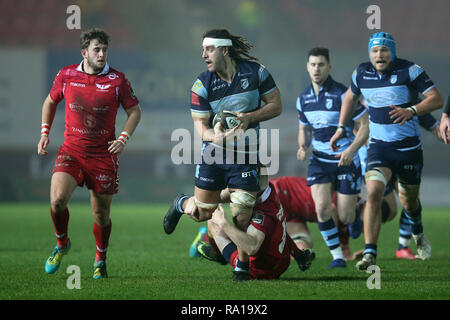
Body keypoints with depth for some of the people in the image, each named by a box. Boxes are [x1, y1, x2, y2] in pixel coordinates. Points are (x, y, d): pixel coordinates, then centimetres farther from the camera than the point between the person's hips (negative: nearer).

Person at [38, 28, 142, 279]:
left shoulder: (117, 79, -5)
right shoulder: (66, 76, 0)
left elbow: (135, 111, 5)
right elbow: (50, 102, 18)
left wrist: (123, 138, -9)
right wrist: (45, 133, 8)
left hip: (103, 153, 0)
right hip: (72, 151, 1)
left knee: (102, 213, 6)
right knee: (58, 199, -20)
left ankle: (101, 259, 31)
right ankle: (62, 244, 9)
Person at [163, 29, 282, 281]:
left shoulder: (255, 71, -7)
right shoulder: (202, 85, -7)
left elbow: (276, 105, -1)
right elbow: (200, 125, -6)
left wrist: (250, 117, -18)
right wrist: (216, 136, -29)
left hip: (247, 155, -1)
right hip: (214, 155, 1)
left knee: (241, 217, -9)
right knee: (203, 213, 9)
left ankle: (243, 264, 13)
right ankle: (181, 204, 45)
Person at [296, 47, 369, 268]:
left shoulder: (342, 94, -13)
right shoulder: (303, 98, 4)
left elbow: (365, 125, -10)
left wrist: (351, 150, -24)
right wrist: (302, 147, -3)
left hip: (345, 160, -4)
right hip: (319, 161, 4)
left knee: (344, 217, -3)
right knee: (322, 208, -17)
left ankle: (355, 216, 36)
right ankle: (337, 256, -3)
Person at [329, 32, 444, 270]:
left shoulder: (409, 71, -12)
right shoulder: (361, 73, 0)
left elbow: (436, 99, -14)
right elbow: (350, 97, 21)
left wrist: (411, 111, -30)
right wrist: (340, 129, 19)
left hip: (409, 145, -1)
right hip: (379, 145, 1)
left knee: (408, 201, 14)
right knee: (373, 193, -21)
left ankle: (418, 233, 49)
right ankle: (370, 253, -22)